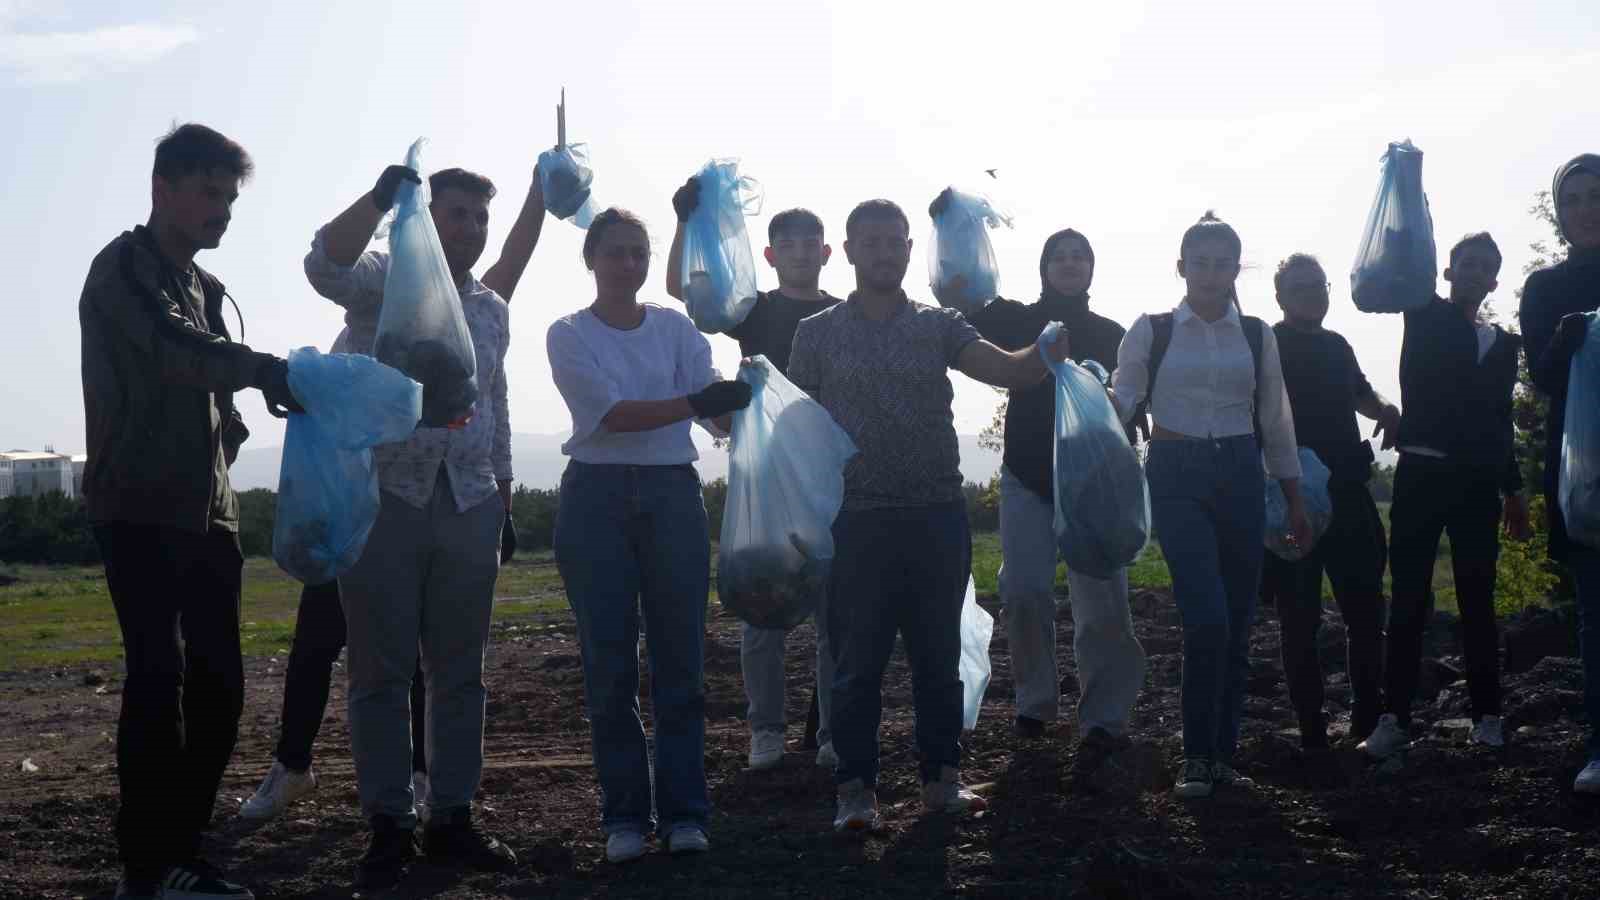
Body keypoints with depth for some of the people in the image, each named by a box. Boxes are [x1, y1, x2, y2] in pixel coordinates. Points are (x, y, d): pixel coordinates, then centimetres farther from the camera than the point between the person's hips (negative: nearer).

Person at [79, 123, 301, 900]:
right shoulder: (123, 269, -8)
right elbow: (173, 347, -28)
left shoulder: (204, 286, 19)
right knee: (159, 679, -14)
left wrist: (231, 432, 6)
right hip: (139, 514, -8)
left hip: (206, 516, 8)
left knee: (218, 686, 4)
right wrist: (267, 370, -42)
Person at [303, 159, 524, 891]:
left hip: (468, 504, 5)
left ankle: (450, 818, 18)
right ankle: (388, 827, 9)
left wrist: (503, 495, 20)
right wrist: (381, 197, -36)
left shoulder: (491, 308, 15)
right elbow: (325, 265, -24)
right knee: (381, 672, 1)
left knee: (459, 670, 8)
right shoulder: (385, 277, -1)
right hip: (382, 498, -5)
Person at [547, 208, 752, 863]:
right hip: (597, 497, -2)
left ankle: (683, 812, 9)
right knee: (609, 662, 1)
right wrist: (696, 402, -26)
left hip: (672, 495, 2)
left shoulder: (676, 328, 8)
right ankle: (625, 815, 10)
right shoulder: (569, 334, 0)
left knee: (680, 657, 2)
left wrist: (742, 400, -24)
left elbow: (719, 414, -1)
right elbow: (611, 413, -14)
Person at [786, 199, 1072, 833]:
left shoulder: (939, 326, 6)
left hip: (938, 517, 2)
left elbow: (1009, 370, -9)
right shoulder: (818, 334, 5)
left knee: (938, 655, 9)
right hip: (858, 519, -1)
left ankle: (941, 777, 21)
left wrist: (1050, 352, -29)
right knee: (857, 661, 2)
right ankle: (855, 788, 11)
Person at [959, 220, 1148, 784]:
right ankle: (1036, 703, 9)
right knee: (1025, 592, -11)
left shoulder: (1109, 334, 11)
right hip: (1029, 477, 0)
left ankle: (1103, 720, -9)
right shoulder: (1019, 320, 8)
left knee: (1102, 600, -11)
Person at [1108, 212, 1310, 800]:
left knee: (1237, 624, 3)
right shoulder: (1152, 330, 3)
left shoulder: (1256, 336, 10)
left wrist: (1295, 500, 14)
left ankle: (1224, 753, 14)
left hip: (1239, 473, 3)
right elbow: (1119, 402, -1)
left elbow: (1275, 421, 14)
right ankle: (1197, 756, -1)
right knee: (1207, 619, -14)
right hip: (1177, 474, -3)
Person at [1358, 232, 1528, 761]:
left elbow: (1501, 420, 18)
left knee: (1478, 602, 5)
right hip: (1421, 473, -3)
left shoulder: (1502, 343, 15)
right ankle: (1395, 718, -1)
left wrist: (1513, 489, 16)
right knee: (1408, 600, -4)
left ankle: (1487, 715, 12)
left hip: (1477, 481, 3)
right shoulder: (1425, 318, 7)